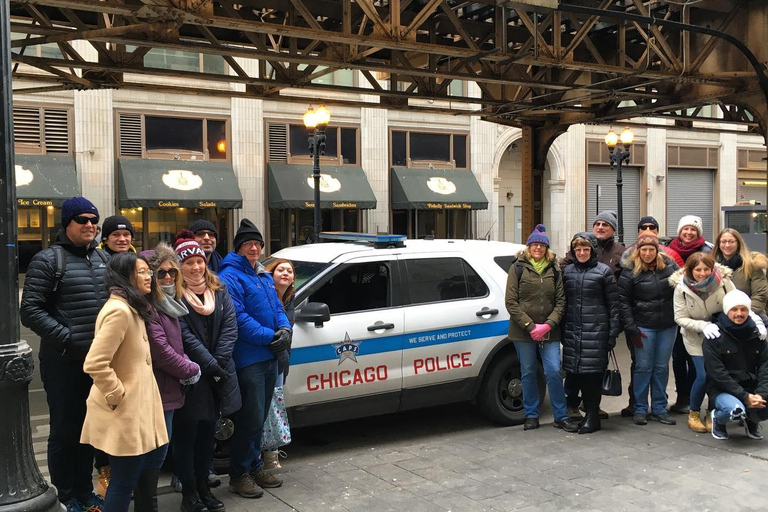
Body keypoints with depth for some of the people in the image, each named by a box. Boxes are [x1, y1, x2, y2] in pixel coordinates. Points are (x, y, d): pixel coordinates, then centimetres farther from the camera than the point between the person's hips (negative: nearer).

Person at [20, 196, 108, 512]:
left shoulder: (103, 258, 10)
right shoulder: (48, 260, -7)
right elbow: (30, 310, -13)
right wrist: (66, 338, -18)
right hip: (63, 362, -5)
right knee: (65, 431, 5)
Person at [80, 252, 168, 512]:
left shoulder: (133, 308, 13)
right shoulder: (119, 310, -21)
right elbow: (94, 364, -27)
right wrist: (118, 396, -19)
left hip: (139, 408, 10)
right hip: (124, 412, -10)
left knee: (155, 457, 17)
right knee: (124, 481, 1)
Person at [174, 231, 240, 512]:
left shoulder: (219, 290, 8)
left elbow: (230, 325, 0)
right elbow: (185, 336, -15)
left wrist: (219, 362, -12)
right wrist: (209, 365, -18)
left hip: (218, 372, 5)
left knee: (208, 430, 15)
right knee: (186, 431, 4)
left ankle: (203, 483, 28)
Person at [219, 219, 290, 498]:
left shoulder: (264, 276, 16)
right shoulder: (231, 276, -12)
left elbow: (277, 308, 17)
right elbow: (238, 318, -19)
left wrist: (285, 330, -4)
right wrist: (270, 337, -20)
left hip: (270, 357, 9)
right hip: (248, 358, -8)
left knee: (260, 416, 17)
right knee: (251, 417, -5)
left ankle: (255, 467, 29)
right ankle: (239, 475, 9)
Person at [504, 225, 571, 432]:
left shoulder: (554, 270, 8)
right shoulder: (518, 268, 1)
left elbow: (560, 301, 5)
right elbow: (511, 301, -4)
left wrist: (548, 324, -10)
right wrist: (530, 326, -11)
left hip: (549, 332, 1)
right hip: (523, 332, -1)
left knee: (554, 372, -3)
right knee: (529, 374, 8)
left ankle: (561, 416, 10)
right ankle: (531, 416, 20)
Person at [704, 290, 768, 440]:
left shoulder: (755, 333, 7)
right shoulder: (716, 335, -7)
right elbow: (717, 373, -13)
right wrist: (745, 396, -19)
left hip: (751, 387, 5)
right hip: (722, 389, -5)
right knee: (735, 410, -35)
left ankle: (751, 420, 14)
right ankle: (717, 418, 4)